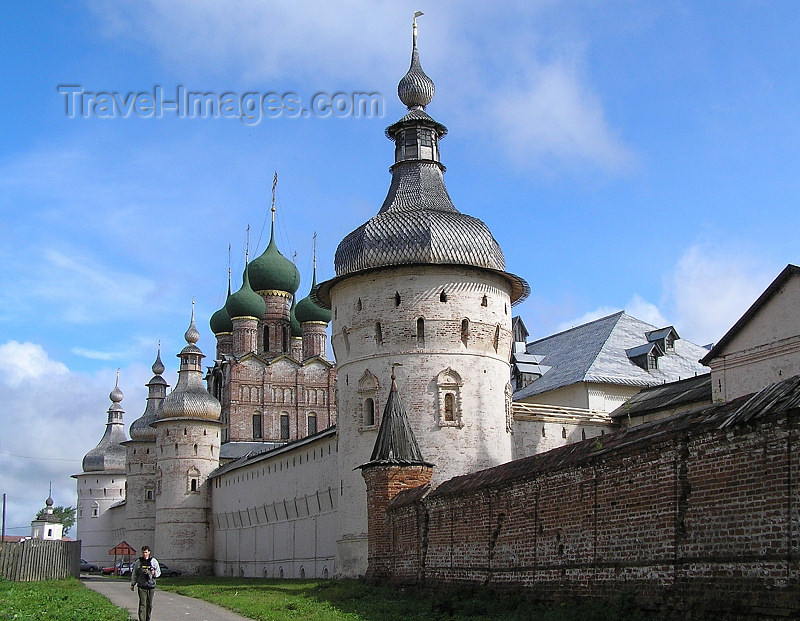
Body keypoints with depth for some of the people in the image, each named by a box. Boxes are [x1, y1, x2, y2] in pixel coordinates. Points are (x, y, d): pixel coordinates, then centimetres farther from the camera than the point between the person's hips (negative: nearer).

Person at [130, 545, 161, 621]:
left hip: (151, 586, 1)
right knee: (142, 604, -10)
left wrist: (154, 573, -10)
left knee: (149, 605, 7)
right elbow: (134, 574, 14)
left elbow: (159, 572, 11)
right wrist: (132, 584, 12)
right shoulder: (138, 562, 6)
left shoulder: (154, 561, 6)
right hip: (142, 586, -1)